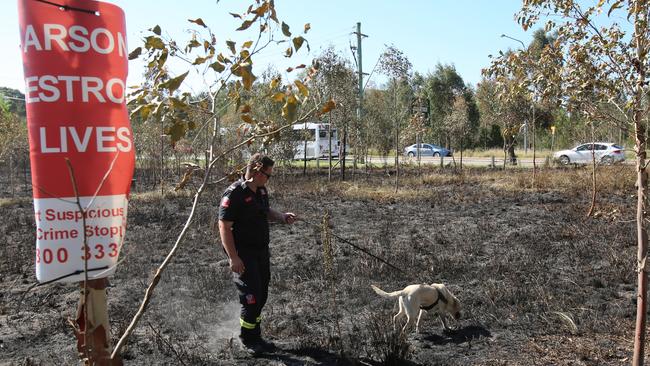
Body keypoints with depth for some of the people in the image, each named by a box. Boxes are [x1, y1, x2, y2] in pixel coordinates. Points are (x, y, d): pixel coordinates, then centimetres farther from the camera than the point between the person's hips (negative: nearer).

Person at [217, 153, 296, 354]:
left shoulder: (261, 190, 7)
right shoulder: (234, 194, -20)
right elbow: (224, 227, -21)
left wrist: (282, 216, 3)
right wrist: (233, 258, -23)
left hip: (261, 251, 9)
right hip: (243, 255, -8)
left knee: (261, 296, 15)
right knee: (251, 297, -4)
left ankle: (255, 337, 30)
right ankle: (247, 339, 17)